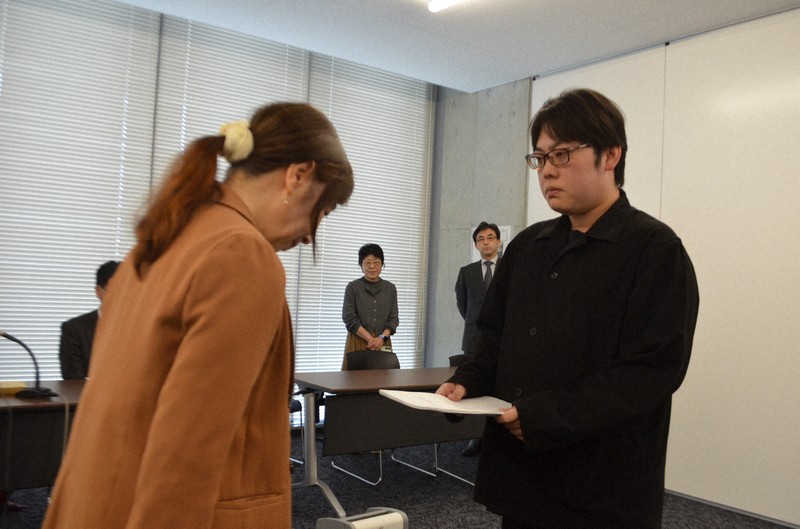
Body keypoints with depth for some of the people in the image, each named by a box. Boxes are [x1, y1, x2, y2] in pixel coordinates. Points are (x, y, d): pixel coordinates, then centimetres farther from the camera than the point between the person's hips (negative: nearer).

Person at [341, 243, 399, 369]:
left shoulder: (390, 288, 9)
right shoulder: (352, 287, 0)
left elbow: (393, 318, 7)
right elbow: (349, 318, -5)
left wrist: (382, 337, -10)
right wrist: (370, 338, -13)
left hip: (383, 343, 2)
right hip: (358, 343, -2)